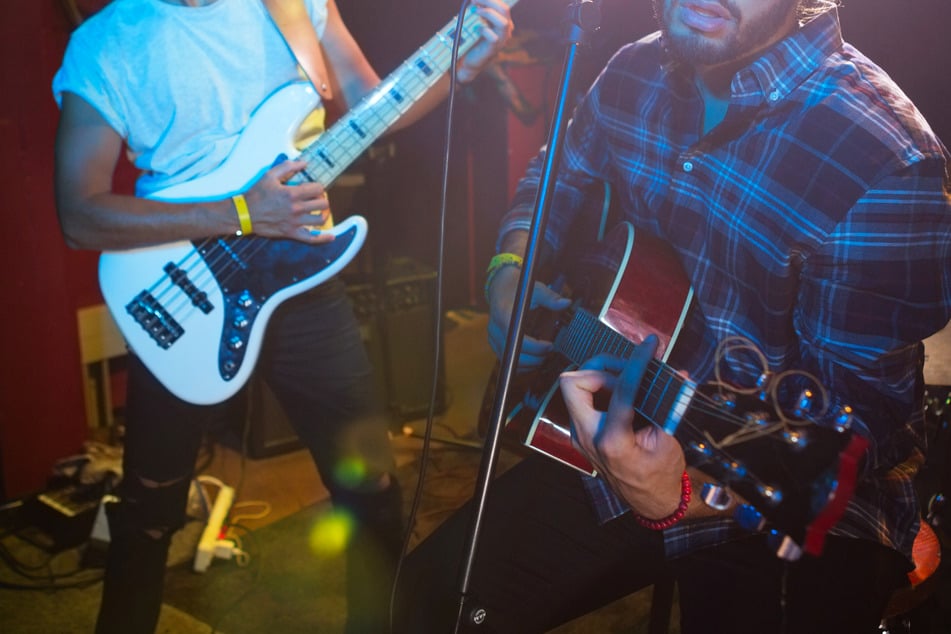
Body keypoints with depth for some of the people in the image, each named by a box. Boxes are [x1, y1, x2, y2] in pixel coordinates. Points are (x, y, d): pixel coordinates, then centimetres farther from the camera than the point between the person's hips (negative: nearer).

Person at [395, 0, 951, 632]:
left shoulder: (885, 163, -26)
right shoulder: (635, 75, -4)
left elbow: (862, 419, -25)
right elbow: (555, 177, 17)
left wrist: (685, 493, -39)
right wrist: (509, 269, -2)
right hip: (626, 434, 6)